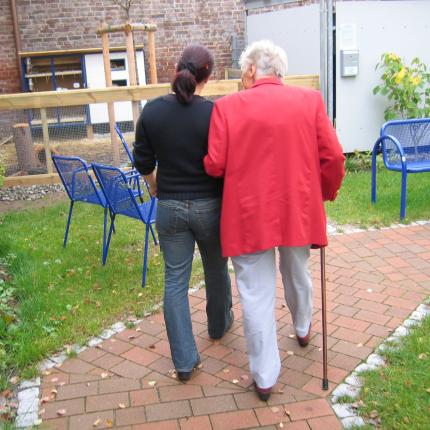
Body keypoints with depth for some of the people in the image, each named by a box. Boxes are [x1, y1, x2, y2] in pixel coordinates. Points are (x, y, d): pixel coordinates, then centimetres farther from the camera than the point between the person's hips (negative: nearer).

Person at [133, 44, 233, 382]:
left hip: (170, 207, 2)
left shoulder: (152, 111, -6)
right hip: (210, 206, -1)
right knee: (216, 269, 22)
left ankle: (184, 360, 11)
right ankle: (219, 324, 46)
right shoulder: (215, 113, -15)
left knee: (175, 279, 9)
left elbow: (143, 163, 2)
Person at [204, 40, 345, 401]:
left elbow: (214, 165, -10)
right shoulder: (309, 100, -2)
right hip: (298, 209, 3)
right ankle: (303, 328, 54)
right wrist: (325, 194, 12)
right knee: (297, 274, 27)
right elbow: (333, 157, -5)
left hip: (249, 213, -3)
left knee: (256, 294, 8)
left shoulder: (228, 106, -8)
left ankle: (265, 377, 17)